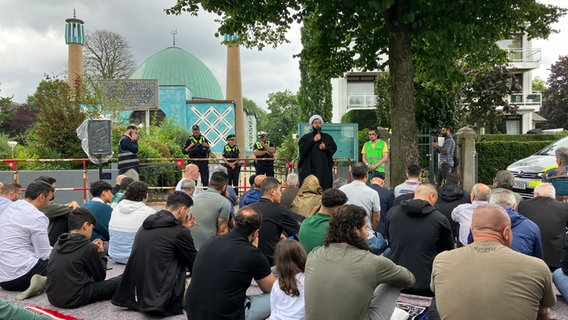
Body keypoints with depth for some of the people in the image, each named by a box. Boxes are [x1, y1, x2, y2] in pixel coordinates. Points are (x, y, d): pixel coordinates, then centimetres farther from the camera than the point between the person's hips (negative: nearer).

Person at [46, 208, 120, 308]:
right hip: (74, 299, -7)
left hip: (52, 298, 7)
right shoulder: (88, 248, -12)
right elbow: (100, 277, 0)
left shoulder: (59, 243, 8)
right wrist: (101, 253, 13)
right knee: (119, 282, 1)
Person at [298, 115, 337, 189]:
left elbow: (334, 148, 10)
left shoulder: (327, 137, 17)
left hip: (324, 169, 2)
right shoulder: (305, 137, 10)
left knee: (324, 189, -6)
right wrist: (313, 140, -9)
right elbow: (302, 149, -5)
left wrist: (326, 148, -9)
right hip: (309, 169, -2)